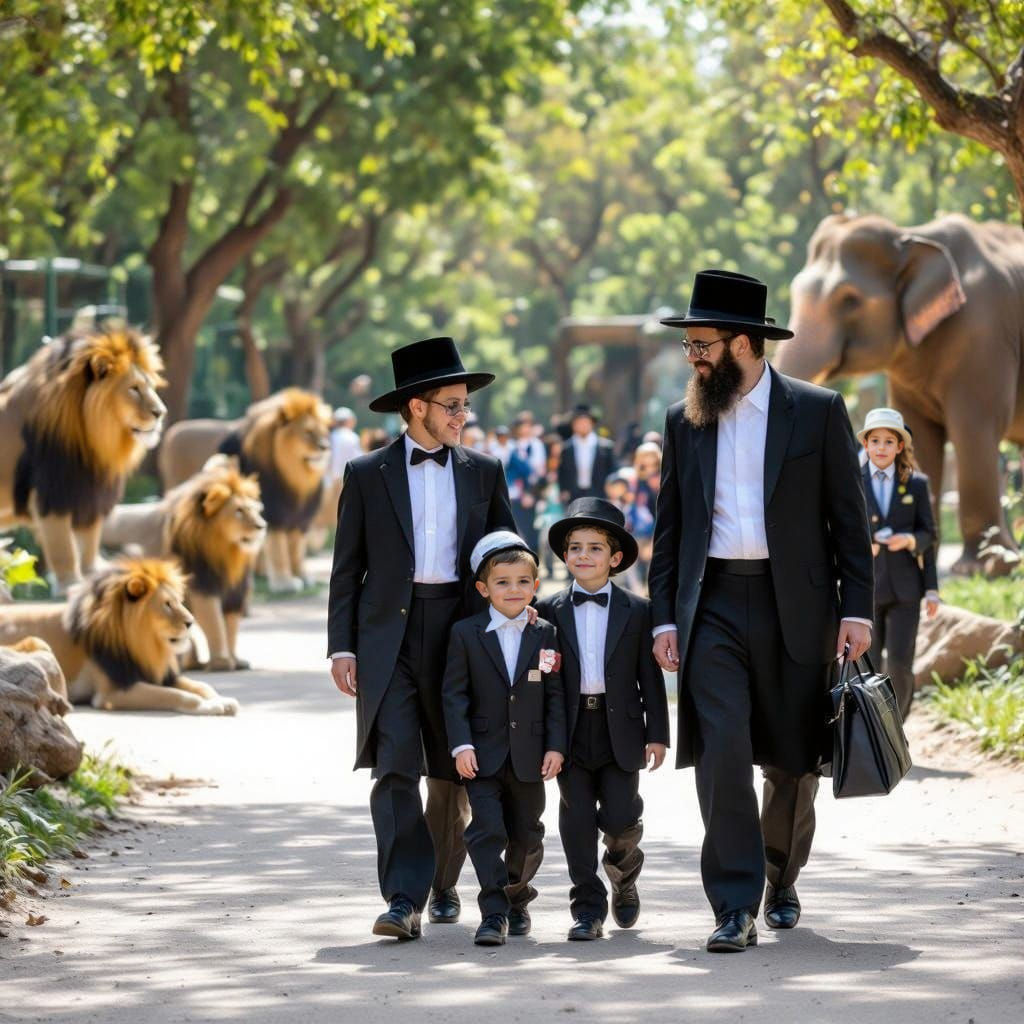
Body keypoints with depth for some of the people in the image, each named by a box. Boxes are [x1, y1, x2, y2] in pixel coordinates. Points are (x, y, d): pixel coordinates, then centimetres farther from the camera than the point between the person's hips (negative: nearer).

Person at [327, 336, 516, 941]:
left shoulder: (484, 473, 10)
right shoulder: (368, 475, 4)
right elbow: (347, 568, 4)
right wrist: (341, 646, -3)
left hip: (460, 632, 2)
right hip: (387, 635, -2)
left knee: (452, 773, 10)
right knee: (396, 767, -13)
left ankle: (443, 885, 28)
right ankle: (404, 898, -18)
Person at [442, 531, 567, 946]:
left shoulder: (545, 635, 2)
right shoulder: (465, 633, -2)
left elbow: (555, 696, 3)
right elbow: (454, 693, -4)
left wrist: (556, 747, -5)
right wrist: (461, 745, -13)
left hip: (529, 756, 2)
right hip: (483, 753, -2)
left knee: (526, 834, 11)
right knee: (487, 830, -11)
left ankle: (517, 896, 34)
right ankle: (494, 913, -10)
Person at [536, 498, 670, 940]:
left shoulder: (636, 611, 4)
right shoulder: (549, 611, 5)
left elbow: (651, 676, 4)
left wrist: (657, 734, 0)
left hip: (620, 729, -1)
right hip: (571, 729, 1)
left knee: (619, 818, -4)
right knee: (577, 818, -2)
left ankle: (623, 872, 28)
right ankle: (588, 907, 5)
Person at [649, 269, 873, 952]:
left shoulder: (818, 411, 1)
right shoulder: (684, 421, 11)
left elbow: (849, 517, 2)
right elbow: (669, 528, 13)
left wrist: (856, 608, -5)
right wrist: (664, 616, 6)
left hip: (795, 607, -1)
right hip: (713, 607, 1)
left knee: (793, 762, 8)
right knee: (721, 754, -13)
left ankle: (782, 883, 32)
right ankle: (736, 908, -12)